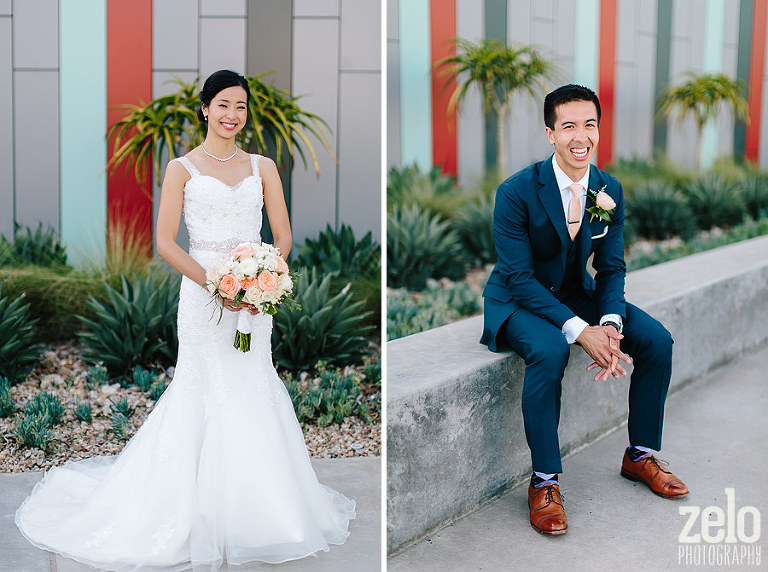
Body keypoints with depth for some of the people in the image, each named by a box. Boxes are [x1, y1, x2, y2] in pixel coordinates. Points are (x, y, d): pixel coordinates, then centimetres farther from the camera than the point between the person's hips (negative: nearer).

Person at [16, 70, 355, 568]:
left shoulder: (263, 167, 11)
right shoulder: (182, 168, 2)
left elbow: (283, 235, 9)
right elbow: (166, 242, -4)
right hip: (203, 289, -3)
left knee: (252, 392, 5)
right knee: (207, 393, -1)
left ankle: (257, 512, 18)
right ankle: (203, 513, 11)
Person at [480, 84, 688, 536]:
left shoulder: (610, 190, -4)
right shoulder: (517, 192, -21)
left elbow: (612, 268, -1)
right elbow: (520, 277, -23)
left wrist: (610, 322, -23)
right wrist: (578, 330, -33)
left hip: (577, 295, 6)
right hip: (518, 300, -5)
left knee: (657, 340, -12)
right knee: (550, 351, -37)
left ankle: (641, 456, 8)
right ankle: (544, 482, -23)